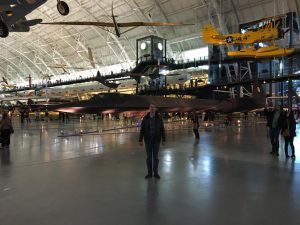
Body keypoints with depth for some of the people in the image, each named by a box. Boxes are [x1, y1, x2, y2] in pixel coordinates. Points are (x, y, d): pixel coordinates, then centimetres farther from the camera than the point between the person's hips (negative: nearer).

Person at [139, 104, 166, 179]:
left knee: (155, 157, 7)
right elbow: (142, 130, -2)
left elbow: (162, 130, 0)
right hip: (148, 140, 0)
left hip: (156, 140, 0)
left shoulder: (159, 118, -3)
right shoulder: (145, 118, -3)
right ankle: (149, 173, 18)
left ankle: (156, 173, 19)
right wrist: (140, 140, -5)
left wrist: (163, 140, -2)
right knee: (149, 157, 7)